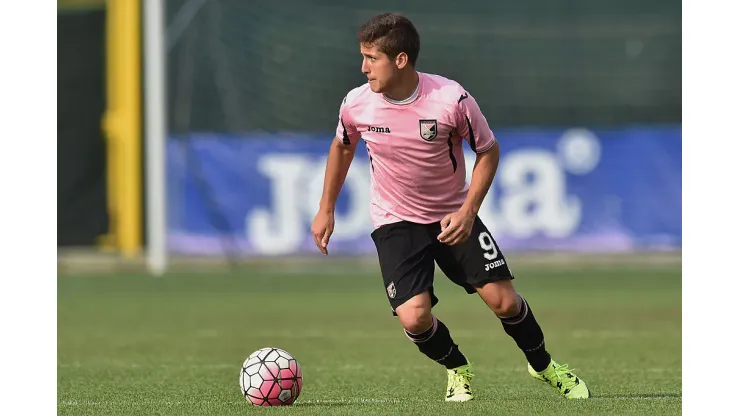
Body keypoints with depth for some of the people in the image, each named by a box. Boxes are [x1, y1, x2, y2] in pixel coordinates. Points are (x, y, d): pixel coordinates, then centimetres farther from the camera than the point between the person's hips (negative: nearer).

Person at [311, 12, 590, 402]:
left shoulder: (451, 99, -22)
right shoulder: (356, 104, -14)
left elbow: (488, 151, -7)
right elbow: (342, 147, 9)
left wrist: (467, 212, -17)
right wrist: (325, 210, 12)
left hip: (453, 218, -1)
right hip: (394, 222, 1)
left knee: (504, 300, -6)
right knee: (414, 318, -17)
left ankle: (543, 366, 24)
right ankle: (457, 370, 15)